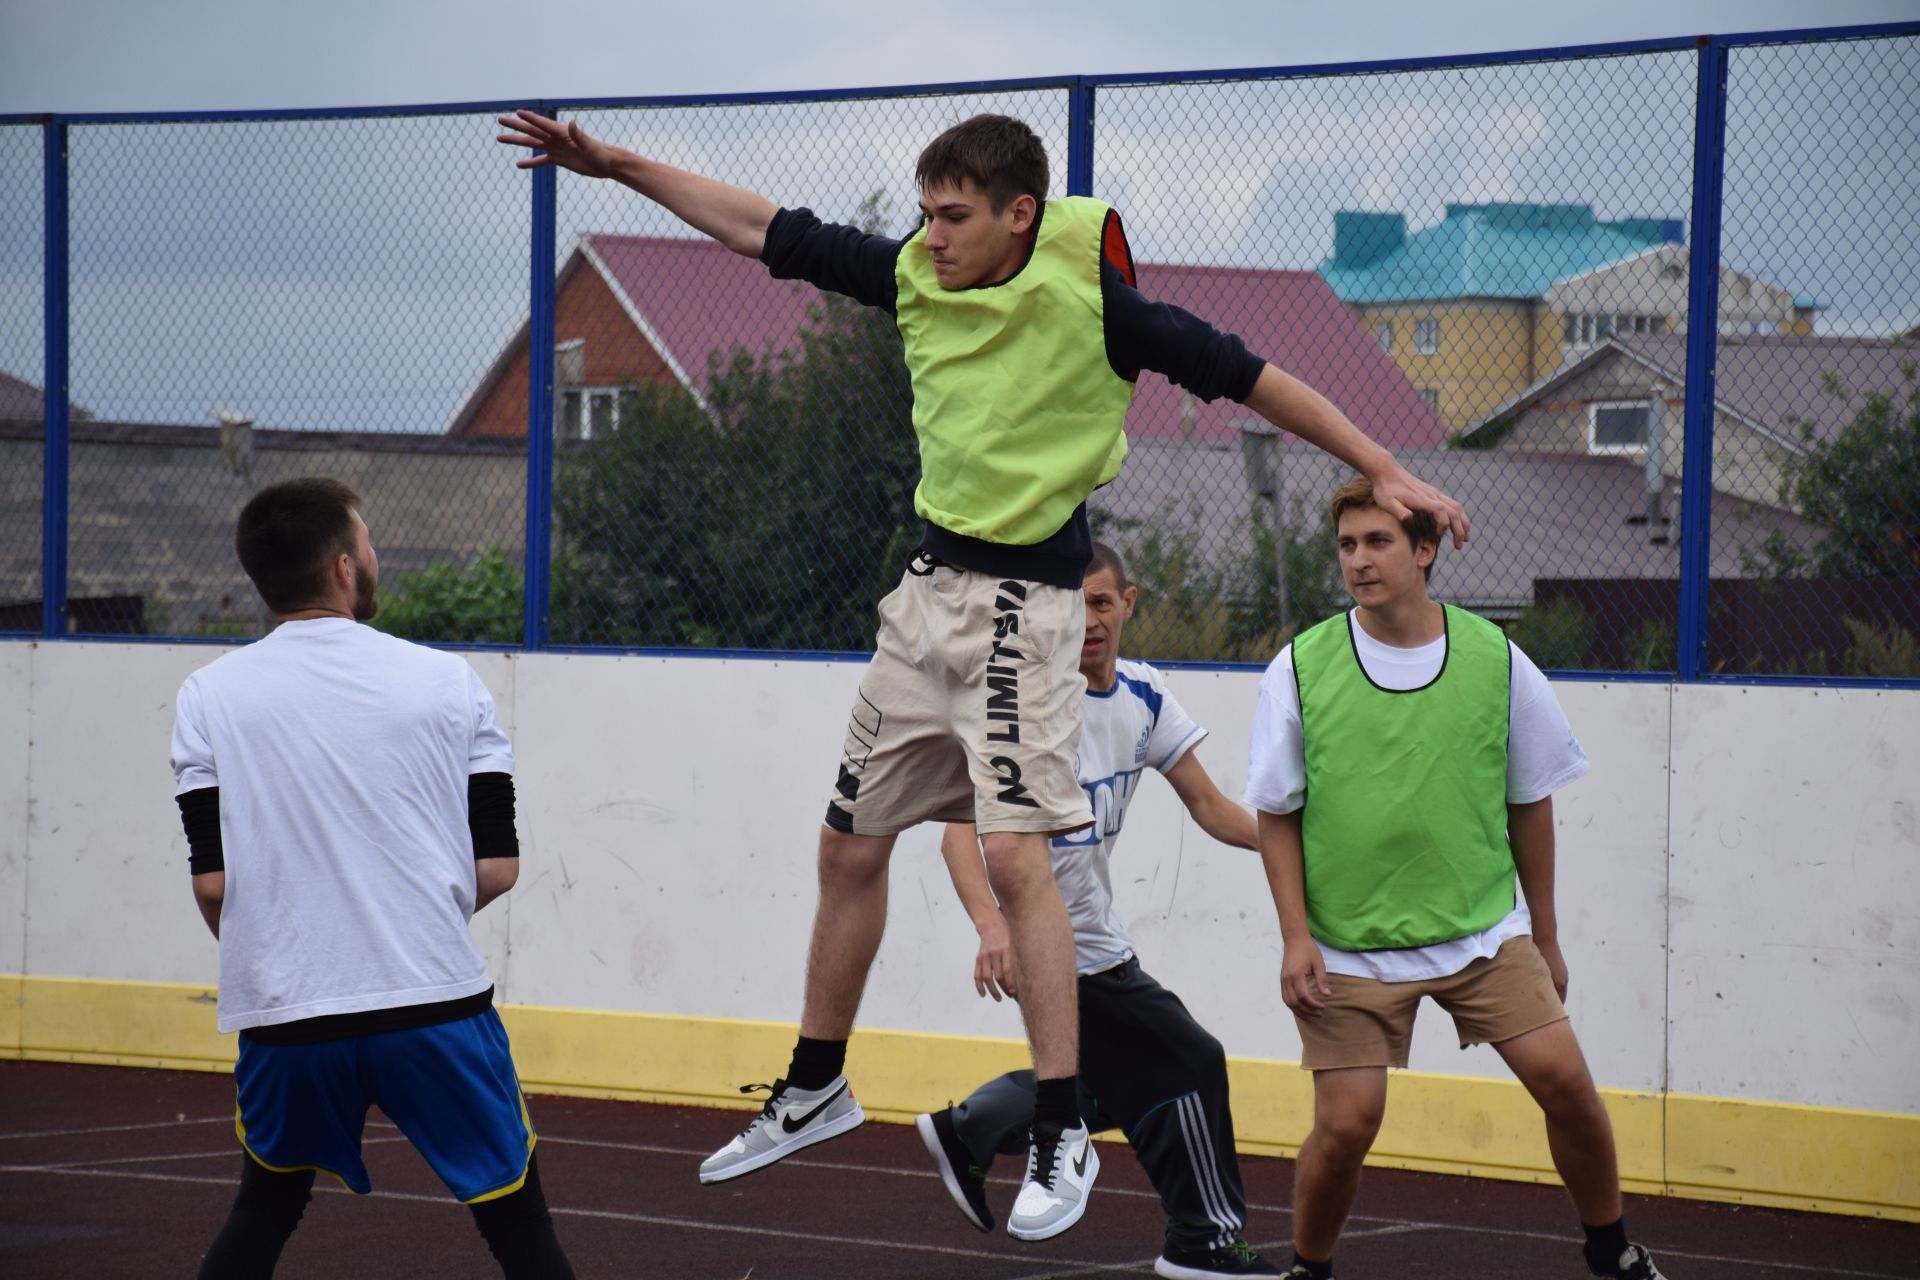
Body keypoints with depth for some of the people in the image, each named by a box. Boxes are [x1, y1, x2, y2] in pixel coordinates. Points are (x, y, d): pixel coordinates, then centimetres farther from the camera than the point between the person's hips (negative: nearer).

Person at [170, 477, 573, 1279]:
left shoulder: (210, 696, 2)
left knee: (264, 1212, 23)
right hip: (437, 998, -2)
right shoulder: (447, 682, 0)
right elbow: (498, 866, 0)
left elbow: (212, 881, -1)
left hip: (282, 1017, 2)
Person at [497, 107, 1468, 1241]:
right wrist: (616, 163, 8)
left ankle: (1062, 1133, -9)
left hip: (1025, 603, -7)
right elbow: (767, 231, 9)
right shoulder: (916, 277, 0)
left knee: (1015, 852, -18)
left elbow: (1244, 374, -12)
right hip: (930, 586, 7)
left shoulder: (1089, 296, -16)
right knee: (852, 845, 14)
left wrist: (1387, 472, -12)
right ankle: (817, 1090, 31)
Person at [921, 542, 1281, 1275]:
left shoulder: (1142, 695, 2)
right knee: (1186, 1065, -4)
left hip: (1097, 939, 8)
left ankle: (969, 1132, 30)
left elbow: (1208, 807, 6)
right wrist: (993, 925, -45)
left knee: (1113, 1088, 20)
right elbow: (961, 828, -29)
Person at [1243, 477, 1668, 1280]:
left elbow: (1530, 804, 8)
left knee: (1561, 1076, -10)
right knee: (1346, 1123, -9)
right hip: (1350, 945, -1)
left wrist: (1544, 938, 12)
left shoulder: (1496, 660, -2)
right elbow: (1276, 814, 3)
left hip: (1484, 929, 1)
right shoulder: (1300, 669, -5)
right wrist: (1296, 936, -6)